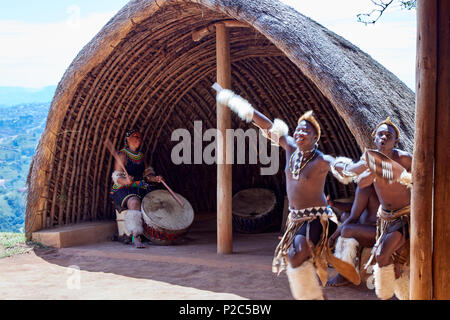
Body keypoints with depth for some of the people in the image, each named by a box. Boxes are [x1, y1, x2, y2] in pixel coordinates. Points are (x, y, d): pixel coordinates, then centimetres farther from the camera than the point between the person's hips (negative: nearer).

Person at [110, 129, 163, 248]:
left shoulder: (141, 156, 17)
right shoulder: (122, 155, -4)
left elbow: (147, 173, 21)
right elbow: (117, 177, -12)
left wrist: (154, 178, -1)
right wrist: (126, 181, -33)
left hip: (140, 189, 7)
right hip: (122, 190, -7)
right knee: (134, 202, -36)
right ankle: (135, 238, -41)